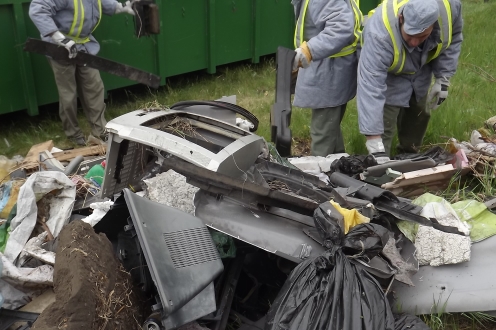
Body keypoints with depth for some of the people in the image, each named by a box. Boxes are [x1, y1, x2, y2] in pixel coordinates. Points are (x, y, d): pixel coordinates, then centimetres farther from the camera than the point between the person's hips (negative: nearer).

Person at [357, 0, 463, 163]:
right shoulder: (380, 34, -46)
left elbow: (453, 38, -8)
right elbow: (371, 88, -50)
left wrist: (443, 79, -15)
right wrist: (375, 145, -53)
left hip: (421, 70, 5)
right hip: (389, 74, -5)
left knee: (419, 114, 17)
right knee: (383, 125, -14)